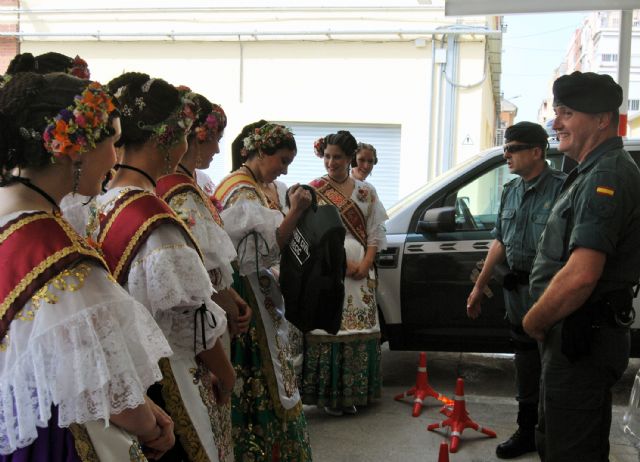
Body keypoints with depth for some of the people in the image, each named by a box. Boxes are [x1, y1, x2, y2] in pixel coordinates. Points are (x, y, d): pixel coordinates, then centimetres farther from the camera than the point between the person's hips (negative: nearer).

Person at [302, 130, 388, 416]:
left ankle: (352, 393, 16)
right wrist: (342, 262, -14)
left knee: (358, 329, 4)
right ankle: (329, 394, 7)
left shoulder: (365, 192, 10)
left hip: (360, 271, 3)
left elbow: (375, 232, 9)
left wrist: (365, 264, -6)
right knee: (327, 328, -4)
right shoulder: (314, 190, 1)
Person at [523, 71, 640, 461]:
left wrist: (534, 322, -14)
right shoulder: (595, 173, 15)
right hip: (582, 336, 11)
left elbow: (580, 276, -29)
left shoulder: (606, 178, -20)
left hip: (582, 340, -11)